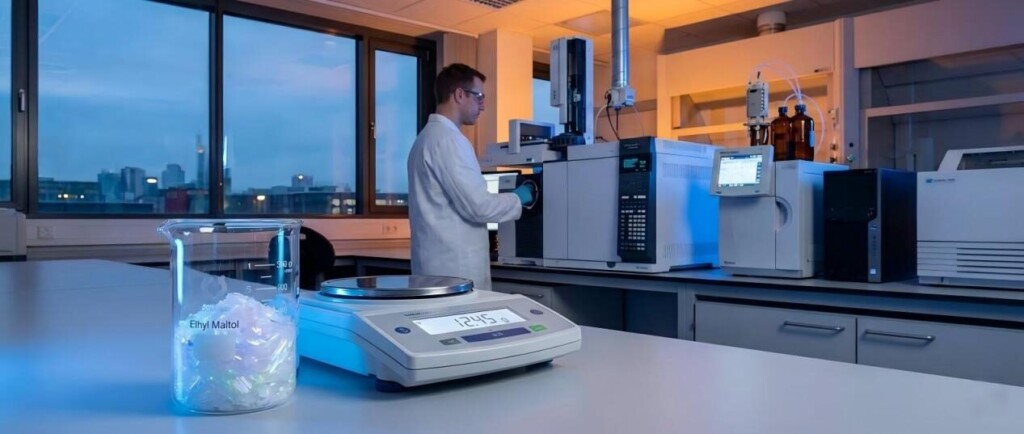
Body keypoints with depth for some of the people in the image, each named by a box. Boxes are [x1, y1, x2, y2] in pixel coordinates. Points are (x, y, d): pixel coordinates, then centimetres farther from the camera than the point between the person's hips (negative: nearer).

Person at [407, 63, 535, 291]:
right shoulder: (448, 139, -16)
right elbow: (478, 206, -20)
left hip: (438, 263, 10)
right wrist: (518, 198, -3)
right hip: (455, 269, -10)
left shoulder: (428, 136, 15)